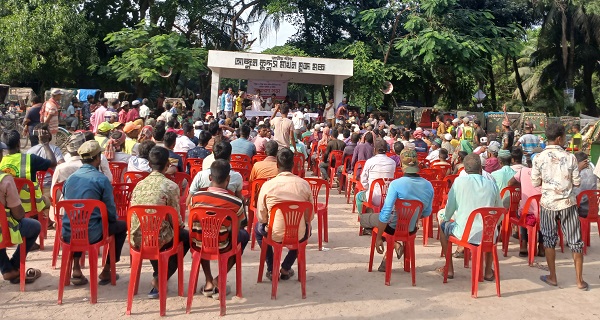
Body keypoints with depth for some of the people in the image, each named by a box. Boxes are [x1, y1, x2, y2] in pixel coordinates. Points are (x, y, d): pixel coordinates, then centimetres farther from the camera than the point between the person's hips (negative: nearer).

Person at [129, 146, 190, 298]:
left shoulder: (139, 185, 6)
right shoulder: (171, 186, -10)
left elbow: (133, 214, 14)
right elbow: (175, 219, -6)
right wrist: (182, 225, 19)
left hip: (136, 239, 5)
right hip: (158, 239, -5)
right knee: (186, 237, 23)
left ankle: (159, 276, 33)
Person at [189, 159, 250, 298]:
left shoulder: (196, 197, -9)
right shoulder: (236, 202, -17)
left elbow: (193, 226, 5)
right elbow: (235, 230, -5)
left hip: (199, 245, 3)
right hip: (221, 247, -3)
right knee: (244, 235, 25)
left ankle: (208, 282, 30)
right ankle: (219, 280, 15)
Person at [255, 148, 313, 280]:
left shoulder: (268, 185, -12)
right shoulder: (304, 184, -7)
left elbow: (261, 217, -6)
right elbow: (310, 216, 1)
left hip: (275, 235, -1)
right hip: (299, 236, 1)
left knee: (258, 227, 33)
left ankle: (271, 269, 26)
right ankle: (286, 268, 30)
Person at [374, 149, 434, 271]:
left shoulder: (396, 184, -25)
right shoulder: (428, 186, -10)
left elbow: (386, 212, -25)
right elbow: (427, 213, 3)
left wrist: (378, 238, -16)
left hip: (393, 227, -5)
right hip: (411, 229, 5)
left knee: (364, 218, 21)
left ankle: (395, 244, 4)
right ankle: (387, 257, 26)